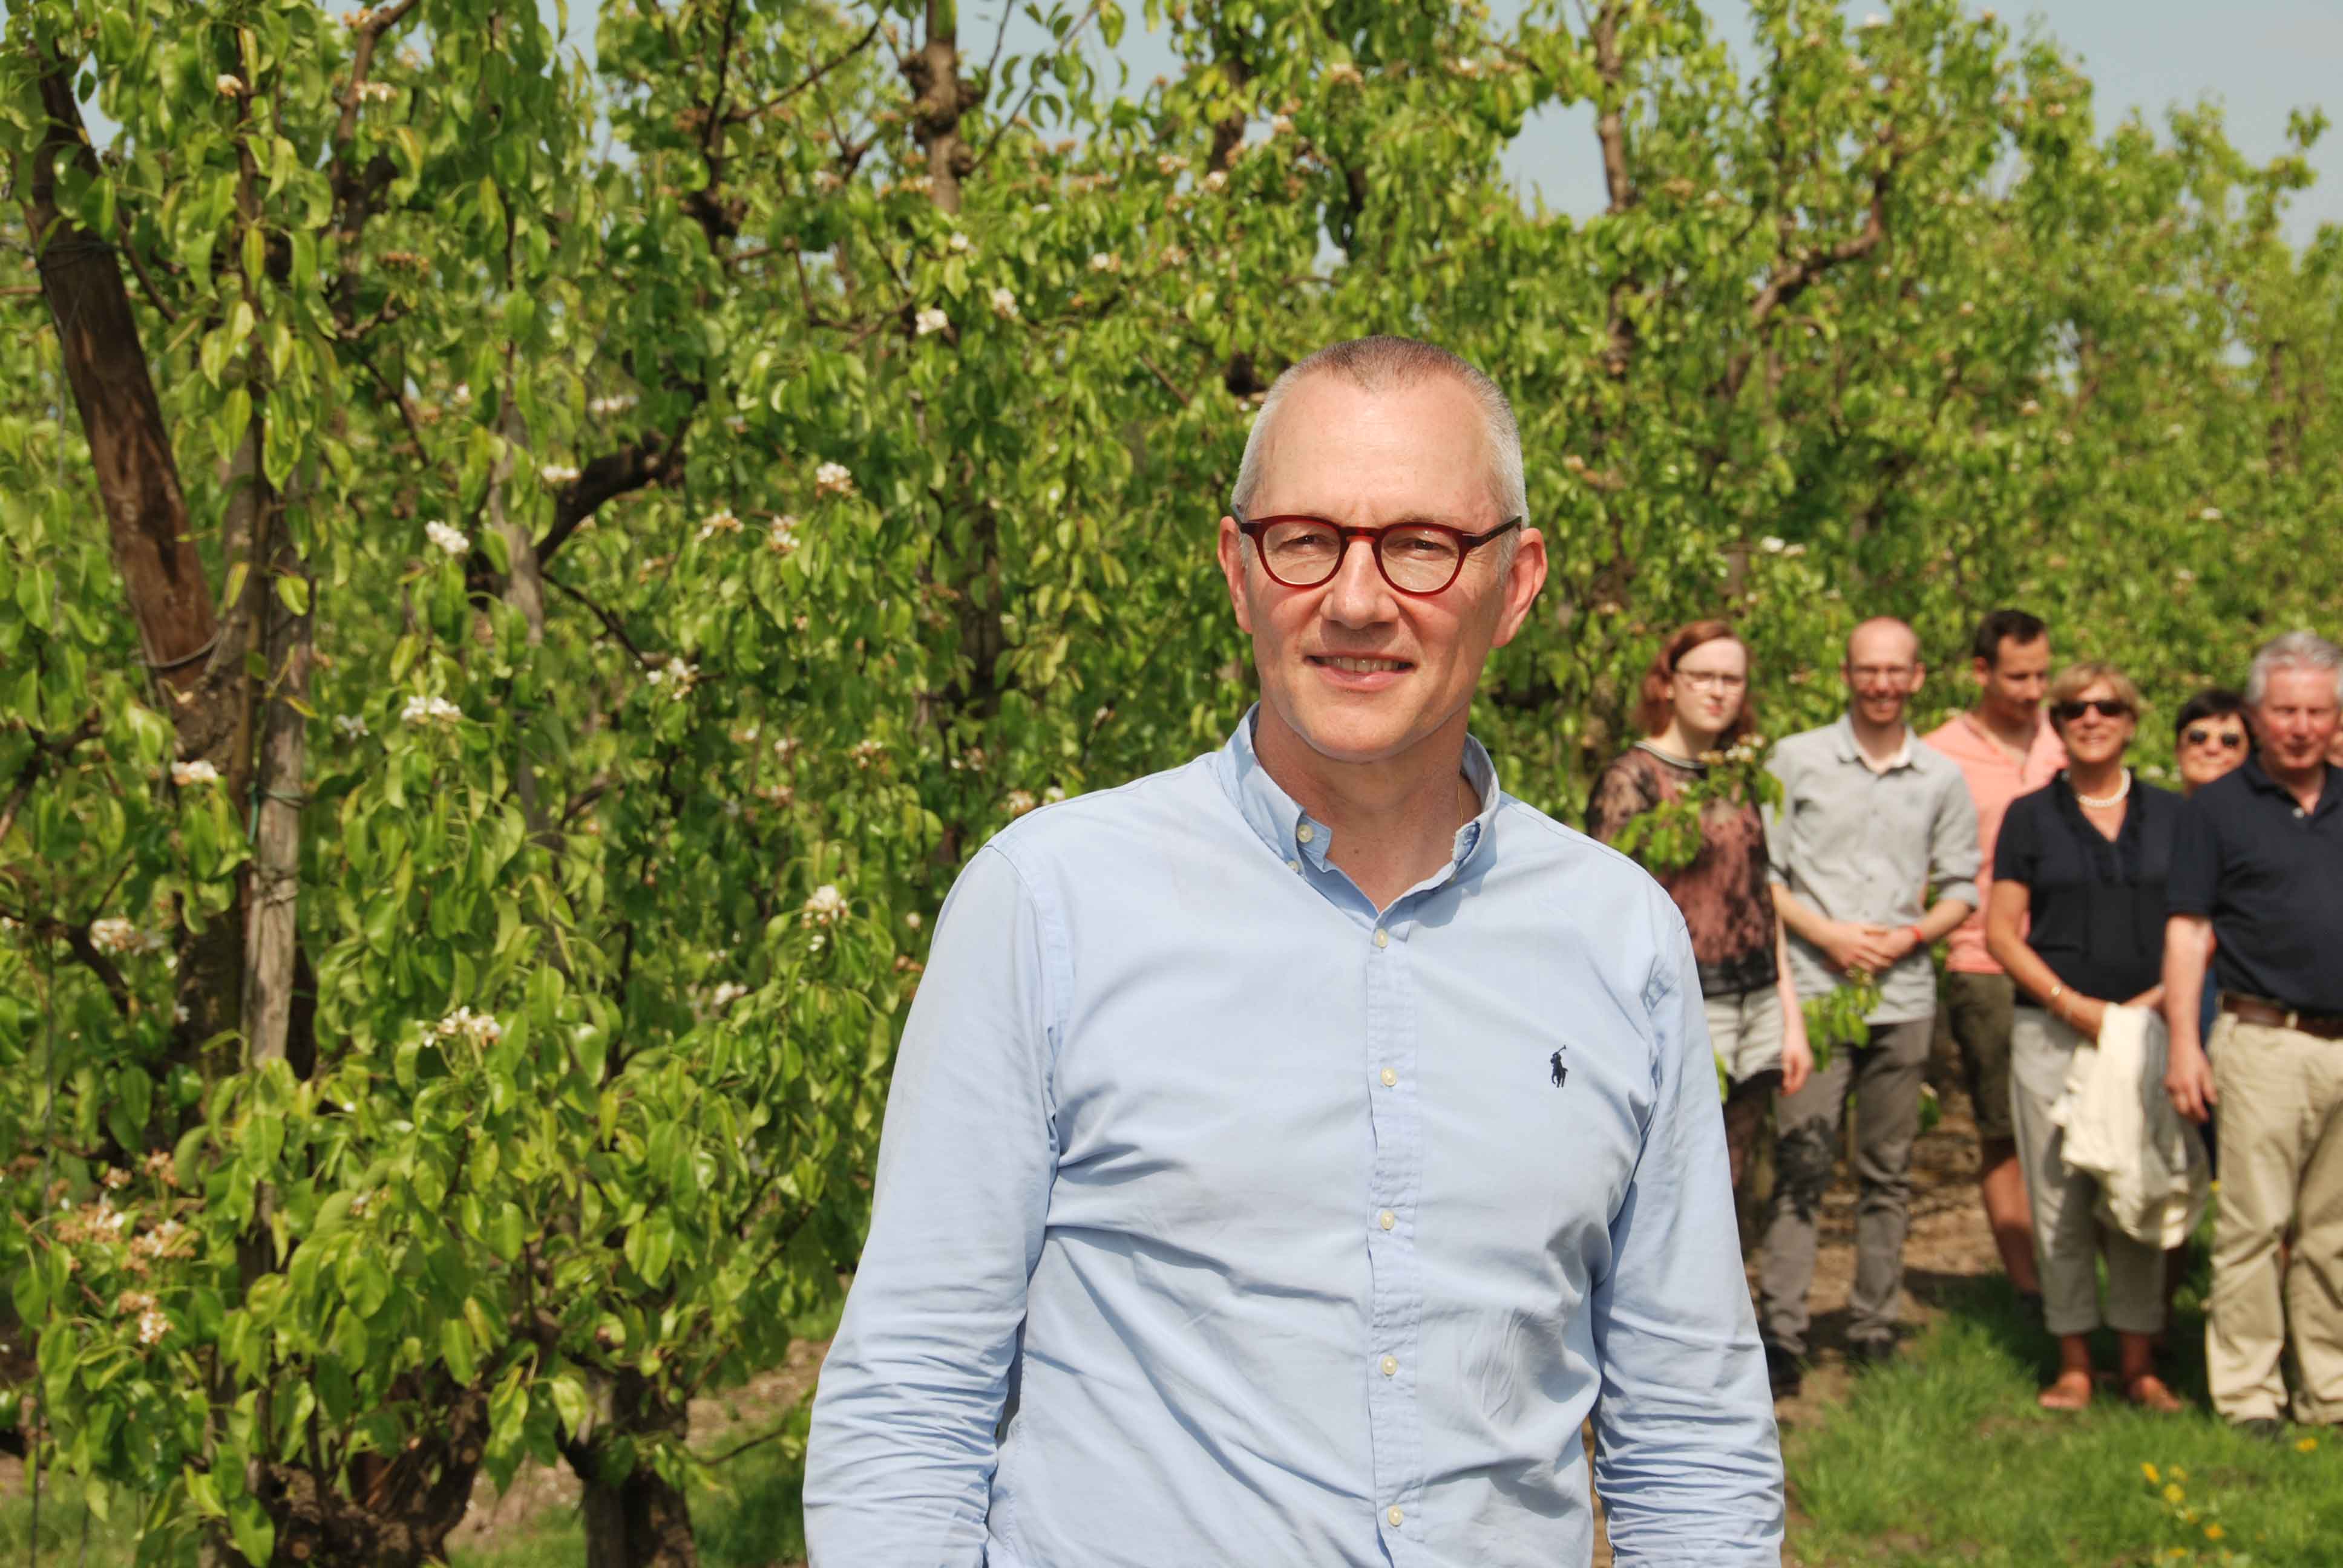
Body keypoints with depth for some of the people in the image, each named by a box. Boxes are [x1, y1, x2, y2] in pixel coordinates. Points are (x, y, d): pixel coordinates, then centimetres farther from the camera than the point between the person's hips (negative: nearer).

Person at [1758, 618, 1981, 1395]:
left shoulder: (1941, 778, 11)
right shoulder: (1796, 760, 4)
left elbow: (1962, 887, 13)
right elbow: (1761, 871, 2)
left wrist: (1910, 936, -6)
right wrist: (1827, 934, -10)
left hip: (1904, 994, 2)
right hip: (1814, 989, -2)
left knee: (1888, 1172, 6)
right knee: (1800, 1164, -7)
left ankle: (1875, 1326, 14)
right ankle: (1781, 1332, -6)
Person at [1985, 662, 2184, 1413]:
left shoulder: (2170, 815, 11)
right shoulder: (2031, 816, 6)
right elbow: (2002, 930, 1)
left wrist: (2162, 995, -7)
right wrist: (2073, 1003, -10)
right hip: (2054, 1033, -1)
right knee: (2061, 1199, 0)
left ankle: (2140, 1364, 11)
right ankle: (2074, 1362, 9)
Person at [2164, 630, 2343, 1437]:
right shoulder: (2219, 809, 2)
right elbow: (2188, 931, -1)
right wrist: (2183, 1041, -10)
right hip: (2266, 1040, -4)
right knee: (2252, 1226, -4)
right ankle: (2247, 1394, 2)